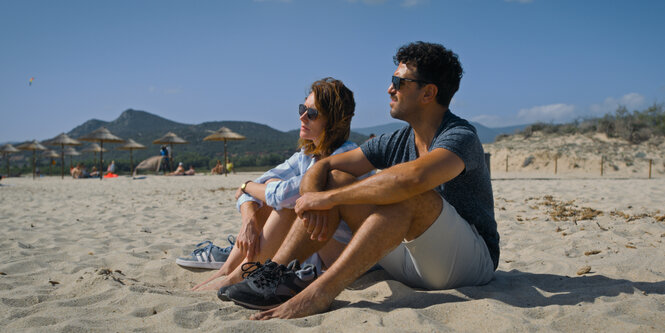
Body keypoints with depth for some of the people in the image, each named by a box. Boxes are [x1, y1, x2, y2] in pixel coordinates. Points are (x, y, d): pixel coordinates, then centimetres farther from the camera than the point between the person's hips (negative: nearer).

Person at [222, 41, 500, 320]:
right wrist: (313, 202, -20)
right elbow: (322, 167, 5)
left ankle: (318, 294, -37)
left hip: (473, 262, -6)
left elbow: (414, 177, -40)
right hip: (411, 262, 7)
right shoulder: (395, 143, 5)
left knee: (410, 193, -35)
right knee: (336, 179, -4)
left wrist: (329, 197, -31)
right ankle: (276, 274, -17)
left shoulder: (461, 136, -17)